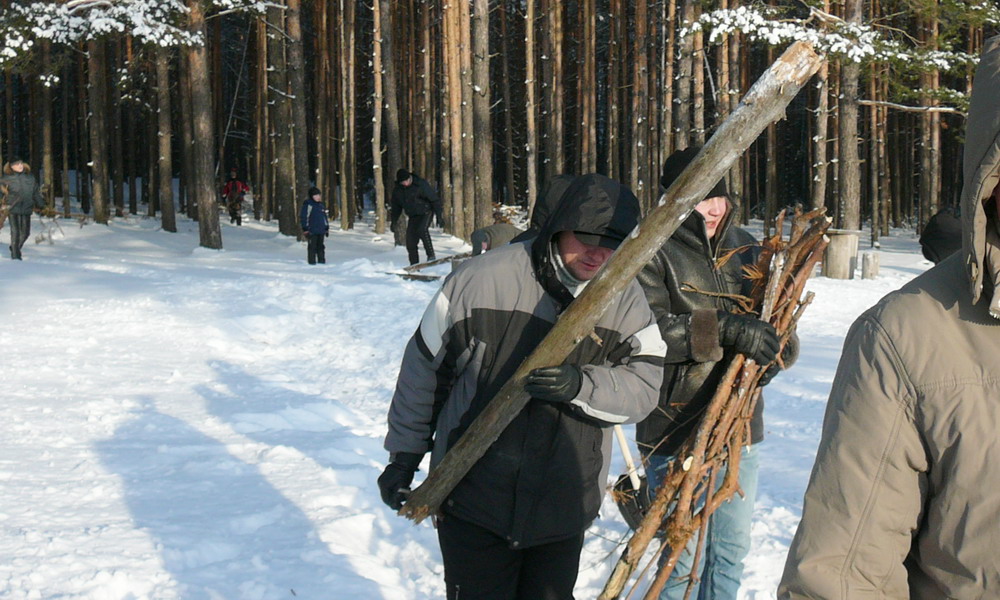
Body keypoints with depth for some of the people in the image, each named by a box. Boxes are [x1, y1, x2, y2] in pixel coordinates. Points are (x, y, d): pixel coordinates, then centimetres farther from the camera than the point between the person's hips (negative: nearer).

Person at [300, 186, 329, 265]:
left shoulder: (321, 205, 15)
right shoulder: (308, 204, -8)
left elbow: (325, 217, 24)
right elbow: (303, 217, -10)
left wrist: (327, 228, 21)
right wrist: (305, 229, -13)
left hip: (321, 231, 7)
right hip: (312, 231, -7)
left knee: (321, 246, 11)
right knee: (312, 247, -3)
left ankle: (322, 261, 17)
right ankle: (312, 261, 2)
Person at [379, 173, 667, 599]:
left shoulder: (628, 301, 1)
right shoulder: (483, 278, -11)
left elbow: (643, 388, -7)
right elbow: (424, 368, -2)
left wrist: (580, 385, -27)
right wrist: (404, 456, 3)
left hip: (562, 511, 3)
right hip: (473, 502, -3)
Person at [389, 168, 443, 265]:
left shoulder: (421, 184, -17)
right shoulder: (397, 190, -1)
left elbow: (435, 200, -13)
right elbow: (395, 207, 16)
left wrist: (439, 216, -16)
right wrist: (393, 221, 13)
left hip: (426, 213, -5)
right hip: (413, 216, 5)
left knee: (422, 229, -33)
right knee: (410, 243, -1)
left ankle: (431, 255, -24)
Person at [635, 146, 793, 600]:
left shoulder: (745, 249, 10)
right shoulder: (652, 252, -9)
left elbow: (774, 323, 14)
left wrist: (770, 353, -9)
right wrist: (725, 329, -31)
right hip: (676, 430, -6)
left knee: (732, 552, 16)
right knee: (686, 557, -1)